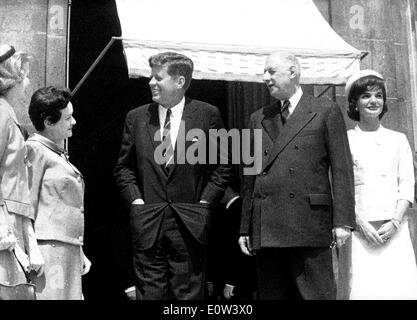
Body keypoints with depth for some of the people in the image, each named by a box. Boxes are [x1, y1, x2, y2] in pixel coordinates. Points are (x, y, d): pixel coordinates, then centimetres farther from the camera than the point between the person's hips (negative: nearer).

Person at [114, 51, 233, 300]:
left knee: (189, 293, 5)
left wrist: (205, 202, -4)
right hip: (147, 223, 2)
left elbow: (223, 166, 4)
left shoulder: (208, 115, 1)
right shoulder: (136, 117, 9)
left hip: (190, 224, -2)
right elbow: (124, 167, 14)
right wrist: (135, 200, 1)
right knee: (150, 293, 5)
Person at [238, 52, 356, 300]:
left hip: (309, 226, -4)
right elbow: (250, 178, 16)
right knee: (271, 295, 8)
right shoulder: (258, 119, 19)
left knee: (316, 294, -2)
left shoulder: (326, 111, 6)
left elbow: (342, 169, 0)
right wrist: (245, 228, 11)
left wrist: (343, 221, -9)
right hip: (265, 231, 4)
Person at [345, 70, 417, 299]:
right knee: (366, 289, -10)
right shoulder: (346, 140, 5)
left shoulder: (398, 140, 13)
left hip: (395, 229, 2)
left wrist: (394, 222, -6)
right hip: (362, 229, -2)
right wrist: (360, 223, -9)